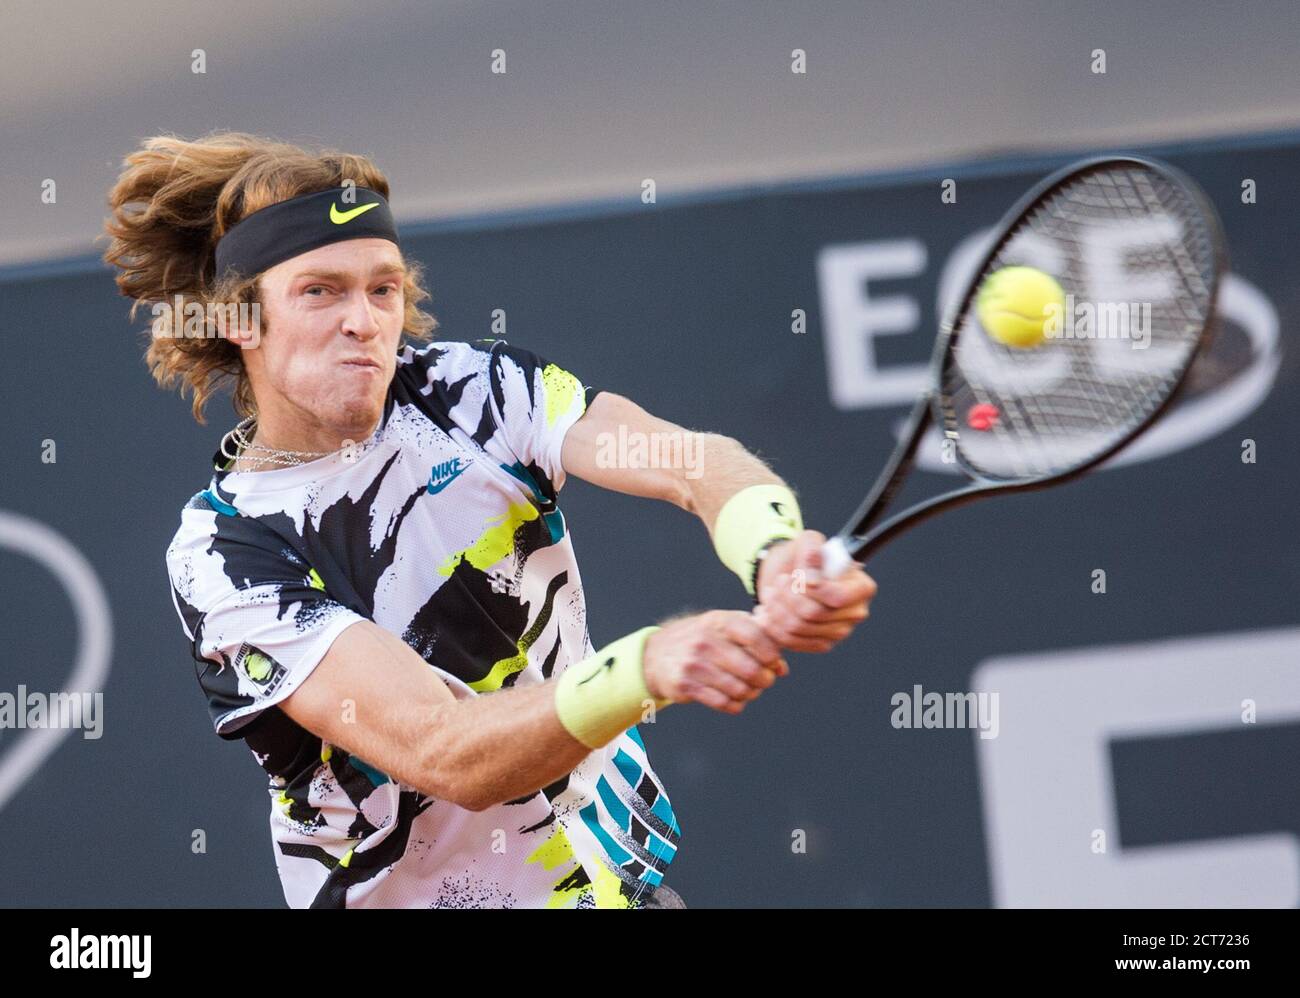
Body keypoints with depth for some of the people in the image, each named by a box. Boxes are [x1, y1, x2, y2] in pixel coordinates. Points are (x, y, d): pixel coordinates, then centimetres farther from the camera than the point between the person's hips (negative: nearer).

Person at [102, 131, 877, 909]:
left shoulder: (465, 386, -5)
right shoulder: (219, 554, -16)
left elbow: (697, 462, -20)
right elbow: (447, 759, -27)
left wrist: (774, 552, -42)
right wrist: (648, 667, -43)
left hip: (613, 868, 2)